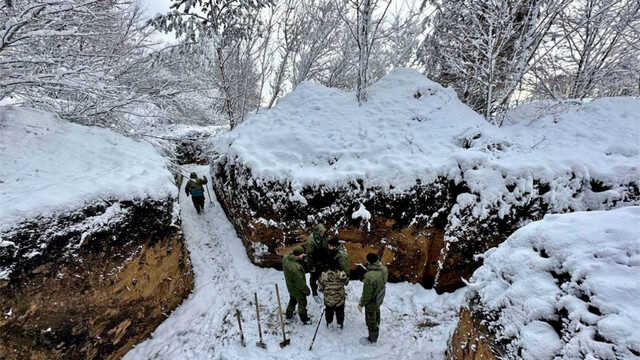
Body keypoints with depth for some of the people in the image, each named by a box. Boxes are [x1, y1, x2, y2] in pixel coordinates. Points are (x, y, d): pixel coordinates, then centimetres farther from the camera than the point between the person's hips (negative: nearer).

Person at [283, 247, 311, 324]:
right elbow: (300, 281, -30)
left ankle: (289, 314, 50)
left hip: (290, 287, 8)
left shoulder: (286, 259, -17)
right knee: (302, 303, 16)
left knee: (292, 300, 31)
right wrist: (306, 290, -15)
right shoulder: (295, 267, -40)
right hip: (298, 289, -8)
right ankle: (304, 319, 36)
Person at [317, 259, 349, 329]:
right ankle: (340, 324, 40)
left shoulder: (324, 274, -18)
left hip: (328, 300, 1)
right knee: (340, 312, 24)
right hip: (339, 299, -1)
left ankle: (329, 323, 43)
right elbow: (346, 282, -2)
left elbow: (320, 287, -8)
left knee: (329, 312, 26)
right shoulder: (341, 274, -22)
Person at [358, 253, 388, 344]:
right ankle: (376, 326, 64)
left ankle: (372, 338, 42)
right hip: (380, 297, 7)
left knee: (371, 319, 18)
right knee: (376, 312, 35)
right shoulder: (384, 269, -20)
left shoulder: (370, 277, -41)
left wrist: (361, 304, -12)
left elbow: (367, 293, -29)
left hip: (372, 301, -7)